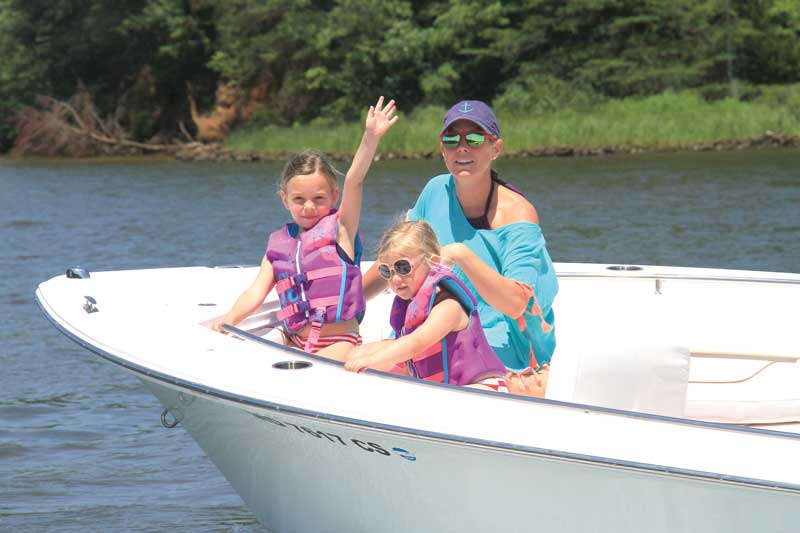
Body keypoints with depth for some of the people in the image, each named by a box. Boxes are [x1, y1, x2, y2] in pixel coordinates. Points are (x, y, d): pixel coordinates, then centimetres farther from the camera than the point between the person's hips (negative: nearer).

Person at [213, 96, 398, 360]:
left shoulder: (340, 228, 3)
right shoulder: (278, 243, 14)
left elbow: (353, 182, -11)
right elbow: (256, 292, 8)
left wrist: (371, 137, -25)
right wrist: (231, 318, -11)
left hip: (339, 342, -5)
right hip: (296, 342, 5)